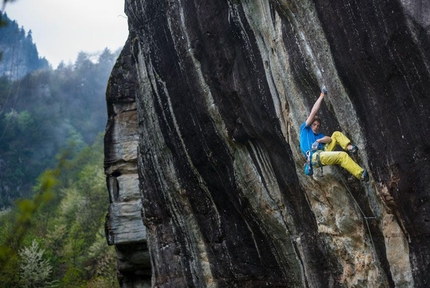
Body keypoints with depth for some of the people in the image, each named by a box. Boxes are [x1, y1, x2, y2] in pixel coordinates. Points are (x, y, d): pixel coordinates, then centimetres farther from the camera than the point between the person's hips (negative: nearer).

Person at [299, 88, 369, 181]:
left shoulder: (319, 135, 31)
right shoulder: (305, 129, 14)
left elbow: (329, 139, 9)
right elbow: (313, 112, 9)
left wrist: (319, 140, -12)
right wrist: (321, 96, 12)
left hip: (323, 153, 8)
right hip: (315, 157, -8)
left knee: (336, 134, 11)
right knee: (342, 155, -23)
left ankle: (349, 147, -16)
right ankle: (361, 175, -25)